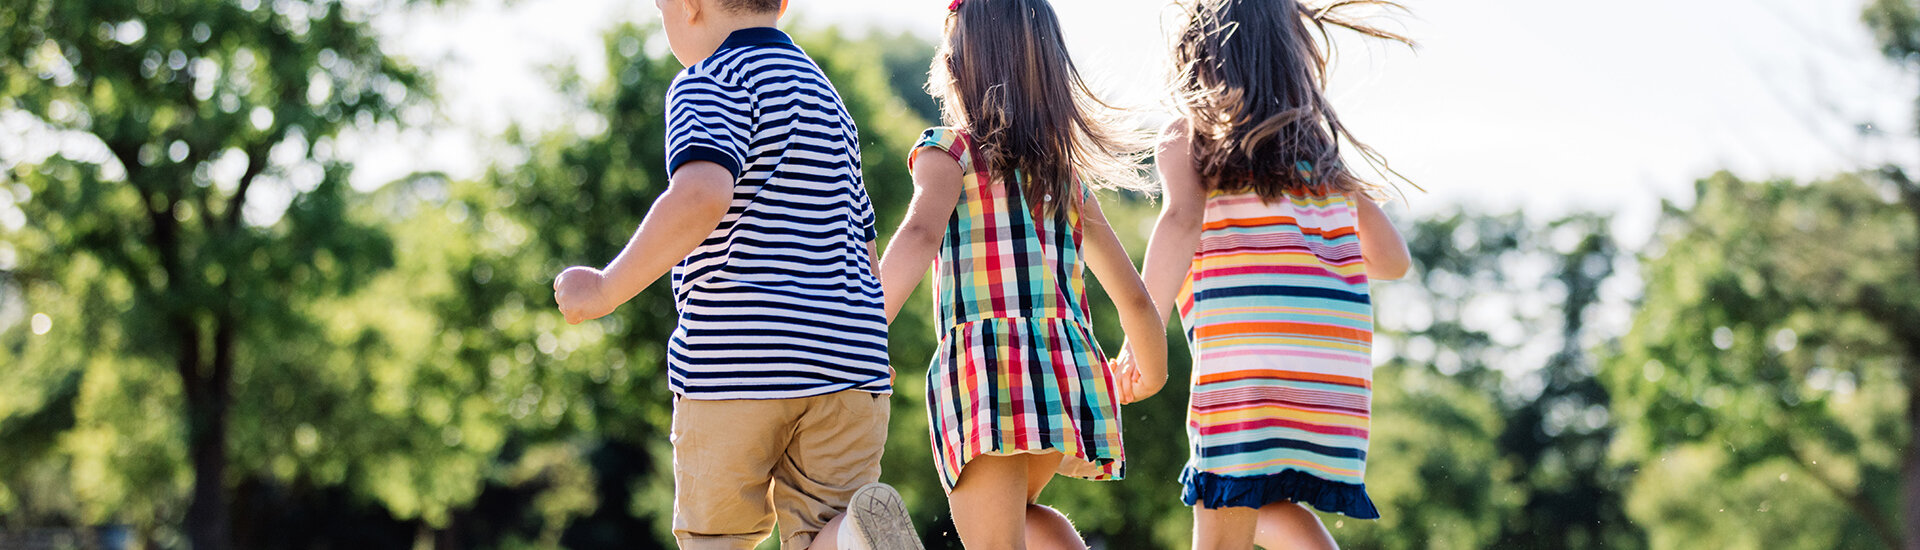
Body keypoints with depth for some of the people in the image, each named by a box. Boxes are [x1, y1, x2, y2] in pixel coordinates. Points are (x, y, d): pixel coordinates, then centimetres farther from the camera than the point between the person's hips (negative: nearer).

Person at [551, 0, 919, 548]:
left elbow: (700, 196, -25)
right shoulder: (826, 98, 21)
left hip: (734, 361, -6)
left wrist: (607, 289, -16)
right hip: (846, 364, 6)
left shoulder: (714, 83, -5)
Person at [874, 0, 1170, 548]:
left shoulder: (950, 152, 4)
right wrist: (1152, 367, 42)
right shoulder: (1067, 178, 19)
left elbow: (921, 234, -18)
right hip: (1072, 364, 6)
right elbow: (1133, 297, 23)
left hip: (985, 364, -6)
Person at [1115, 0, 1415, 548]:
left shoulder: (1188, 137, 9)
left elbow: (1181, 221, -12)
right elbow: (1393, 258, 24)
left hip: (1246, 350, -5)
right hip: (1339, 368, 5)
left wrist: (1141, 337, -13)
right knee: (1261, 503, 24)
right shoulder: (1321, 148, 23)